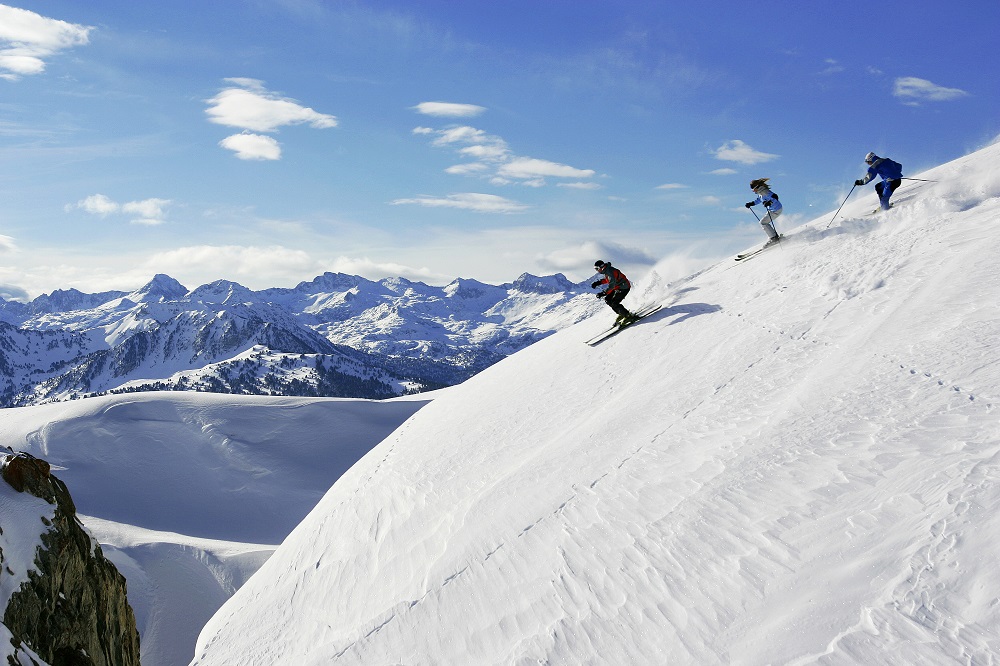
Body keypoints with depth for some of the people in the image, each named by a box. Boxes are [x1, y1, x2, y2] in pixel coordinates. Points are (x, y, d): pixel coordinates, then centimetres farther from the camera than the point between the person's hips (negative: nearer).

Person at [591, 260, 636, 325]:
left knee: (614, 303, -16)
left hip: (624, 287, -10)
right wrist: (598, 282, 10)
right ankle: (621, 314, 15)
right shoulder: (606, 270, 3)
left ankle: (629, 316, -8)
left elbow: (612, 285, -33)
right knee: (608, 300, 8)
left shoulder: (610, 272, -27)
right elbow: (607, 279, 22)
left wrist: (604, 293, -38)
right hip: (618, 287, 10)